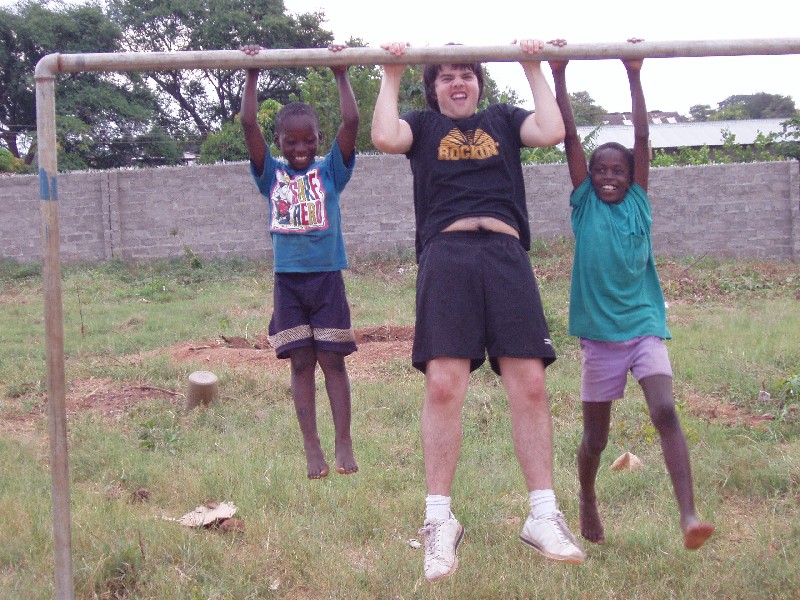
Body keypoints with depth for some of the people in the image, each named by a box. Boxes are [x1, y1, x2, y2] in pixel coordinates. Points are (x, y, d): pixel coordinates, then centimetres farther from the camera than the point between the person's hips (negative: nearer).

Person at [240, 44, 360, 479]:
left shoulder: (330, 172, 4)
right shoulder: (272, 175, 5)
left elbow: (351, 123, -6)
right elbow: (248, 124, -3)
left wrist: (341, 75, -6)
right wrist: (252, 75, -4)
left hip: (327, 278, -1)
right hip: (288, 280, 1)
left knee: (332, 360, 2)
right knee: (301, 363, 4)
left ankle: (344, 445, 6)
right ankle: (312, 449, 8)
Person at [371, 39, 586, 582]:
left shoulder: (503, 120, 26)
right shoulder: (423, 125, 22)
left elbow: (551, 132, 6)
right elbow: (385, 138, 0)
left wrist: (535, 70, 15)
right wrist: (392, 77, 10)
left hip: (506, 254, 1)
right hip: (446, 254, -1)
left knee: (529, 383, -8)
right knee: (443, 383, -14)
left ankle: (543, 516, -1)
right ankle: (440, 520, -6)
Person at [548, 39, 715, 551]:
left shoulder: (638, 203, 6)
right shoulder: (584, 205, 4)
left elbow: (643, 139, -1)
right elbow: (570, 138, -1)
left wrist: (634, 76, -4)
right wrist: (559, 77, -6)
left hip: (645, 326, 0)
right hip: (600, 334, 0)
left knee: (666, 412, -19)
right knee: (596, 434, 9)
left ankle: (689, 515, -26)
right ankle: (587, 501, 36)